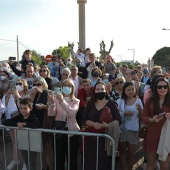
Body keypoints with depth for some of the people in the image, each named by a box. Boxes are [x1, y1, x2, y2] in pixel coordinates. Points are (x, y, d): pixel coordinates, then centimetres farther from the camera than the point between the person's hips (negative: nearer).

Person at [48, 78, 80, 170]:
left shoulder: (76, 101, 0)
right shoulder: (57, 99, 3)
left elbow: (72, 113, -20)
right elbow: (51, 114, -11)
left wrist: (62, 101, -31)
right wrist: (52, 103, -29)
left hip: (71, 131, -1)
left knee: (72, 157, 4)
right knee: (59, 156, 9)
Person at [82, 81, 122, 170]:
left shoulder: (111, 104, 0)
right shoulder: (90, 104, 8)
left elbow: (118, 120, -1)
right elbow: (84, 120, 5)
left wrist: (108, 125, -19)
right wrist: (93, 124, -14)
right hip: (92, 137, 2)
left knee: (105, 161, 3)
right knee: (91, 162, 4)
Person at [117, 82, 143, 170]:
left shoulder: (138, 100, 1)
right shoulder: (120, 100, -1)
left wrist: (140, 110, -18)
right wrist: (124, 113, -21)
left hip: (133, 129, 0)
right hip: (121, 128, 0)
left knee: (132, 152, 6)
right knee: (122, 150, 13)